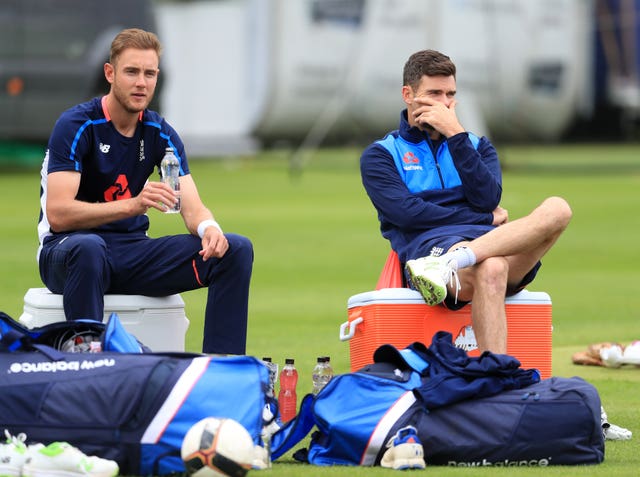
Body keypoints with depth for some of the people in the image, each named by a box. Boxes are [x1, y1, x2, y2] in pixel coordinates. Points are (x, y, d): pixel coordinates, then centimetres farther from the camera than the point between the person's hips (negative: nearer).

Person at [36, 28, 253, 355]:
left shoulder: (160, 134, 5)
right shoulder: (77, 125, -13)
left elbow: (193, 208, -2)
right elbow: (57, 214, -23)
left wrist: (209, 228, -27)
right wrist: (133, 204, -36)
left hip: (133, 252, 6)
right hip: (66, 250, -6)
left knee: (236, 250, -12)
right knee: (88, 249, -43)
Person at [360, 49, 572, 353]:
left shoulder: (477, 146, 30)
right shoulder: (380, 155, 18)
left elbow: (488, 199, 7)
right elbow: (407, 213, 0)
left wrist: (455, 134, 4)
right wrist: (487, 220, 3)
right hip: (427, 244, -4)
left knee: (557, 209, -29)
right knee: (490, 269, -42)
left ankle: (450, 264, -46)